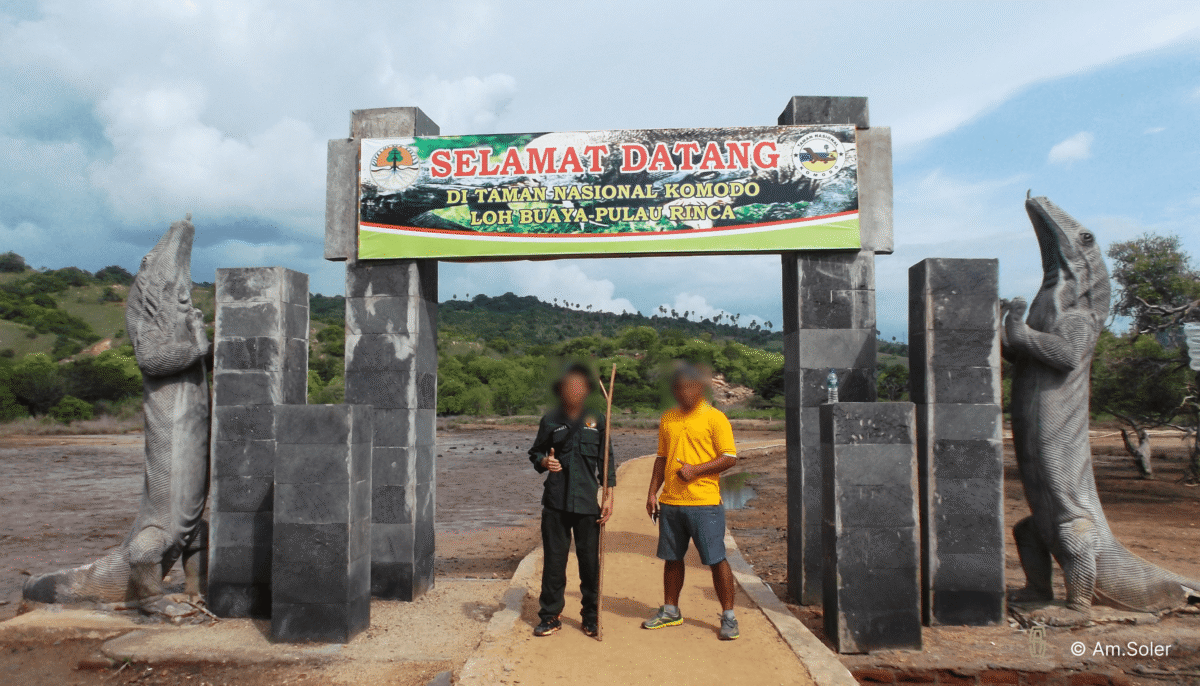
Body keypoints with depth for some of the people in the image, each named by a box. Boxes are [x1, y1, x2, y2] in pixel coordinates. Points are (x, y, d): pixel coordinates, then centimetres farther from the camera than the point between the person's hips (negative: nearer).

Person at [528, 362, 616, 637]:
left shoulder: (597, 421, 6)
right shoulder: (550, 420, 6)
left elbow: (606, 461, 8)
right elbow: (535, 452, 15)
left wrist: (609, 496, 2)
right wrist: (543, 462, -8)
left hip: (588, 503, 0)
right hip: (555, 503, 0)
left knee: (590, 562, 3)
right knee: (553, 561, 5)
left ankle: (591, 618, 19)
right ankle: (550, 616, 19)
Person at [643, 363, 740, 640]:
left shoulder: (715, 417, -4)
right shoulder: (667, 419, 13)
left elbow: (730, 458, -8)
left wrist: (695, 470, -17)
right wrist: (652, 492, 11)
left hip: (704, 503, -5)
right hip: (670, 502, 5)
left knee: (716, 560, -1)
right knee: (672, 558, 13)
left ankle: (728, 617, 10)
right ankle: (670, 611, 28)